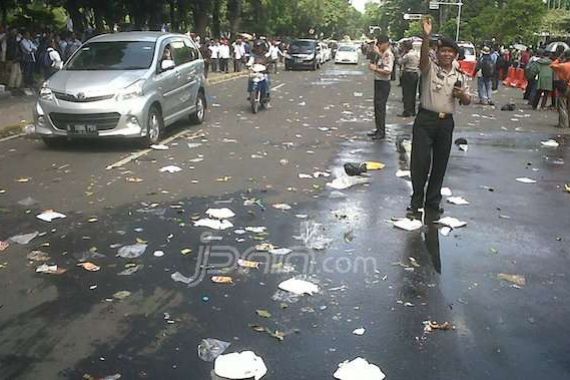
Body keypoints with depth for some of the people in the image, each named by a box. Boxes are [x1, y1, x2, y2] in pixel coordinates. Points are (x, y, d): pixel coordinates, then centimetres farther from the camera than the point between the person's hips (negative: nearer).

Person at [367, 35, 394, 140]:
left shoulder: (388, 55, -16)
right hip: (377, 82, 10)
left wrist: (375, 68, -23)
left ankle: (382, 132, 2)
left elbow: (388, 71, -25)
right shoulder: (381, 54, 12)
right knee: (377, 107, 15)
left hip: (383, 84, -10)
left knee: (380, 107, -6)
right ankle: (378, 129, 25)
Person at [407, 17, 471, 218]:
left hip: (446, 122, 4)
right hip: (425, 120, -4)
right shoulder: (430, 68, -2)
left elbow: (467, 101, 20)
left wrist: (462, 95, -4)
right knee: (420, 161, -5)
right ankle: (416, 201, 10)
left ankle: (433, 202, 24)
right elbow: (423, 57, -25)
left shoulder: (459, 76, 11)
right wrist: (427, 36, -40)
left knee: (440, 163, 11)